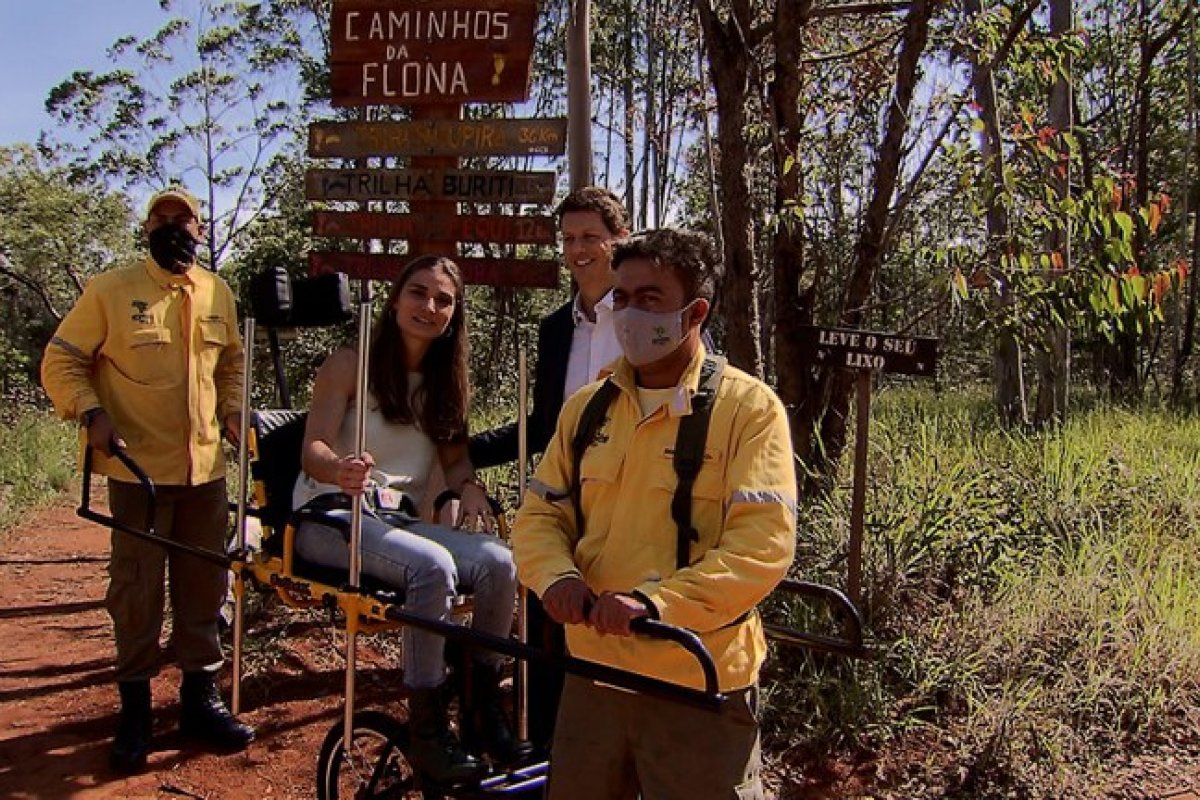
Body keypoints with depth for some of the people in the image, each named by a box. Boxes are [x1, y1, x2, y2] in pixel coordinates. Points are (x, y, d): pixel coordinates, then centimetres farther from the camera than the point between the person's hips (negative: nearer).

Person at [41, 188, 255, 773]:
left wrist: (232, 409, 7)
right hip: (138, 468, -4)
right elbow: (60, 362, -1)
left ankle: (200, 698, 25)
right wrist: (91, 413, -17)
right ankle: (134, 709, 19)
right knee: (137, 592, 4)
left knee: (204, 588, 11)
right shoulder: (110, 291, -3)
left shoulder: (219, 295, 10)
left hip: (206, 467, 4)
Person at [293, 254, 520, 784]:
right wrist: (340, 470, -35)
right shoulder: (350, 364, -2)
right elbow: (313, 450, -11)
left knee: (498, 562, -24)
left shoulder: (444, 380, 15)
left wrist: (470, 487, -11)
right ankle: (427, 729, -22)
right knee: (433, 567, -34)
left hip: (401, 519, 5)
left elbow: (455, 457, 13)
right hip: (330, 516, -5)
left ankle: (484, 704, -8)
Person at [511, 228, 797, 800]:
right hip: (592, 668, 5)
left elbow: (764, 543, -18)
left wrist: (654, 601, -29)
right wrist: (557, 577, -14)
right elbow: (539, 513, 8)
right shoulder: (587, 407, 7)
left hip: (698, 683, -5)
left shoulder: (748, 407, -10)